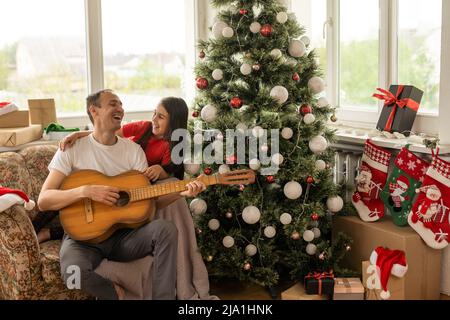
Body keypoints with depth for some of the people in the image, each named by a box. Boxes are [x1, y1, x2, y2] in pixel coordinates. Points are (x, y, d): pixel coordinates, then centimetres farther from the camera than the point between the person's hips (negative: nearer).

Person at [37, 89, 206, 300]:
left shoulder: (134, 150, 6)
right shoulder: (73, 149, -3)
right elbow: (43, 200, -9)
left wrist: (181, 192, -16)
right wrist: (85, 191, -23)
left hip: (123, 233, 3)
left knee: (165, 229, -26)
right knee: (74, 270, -35)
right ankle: (114, 293, -3)